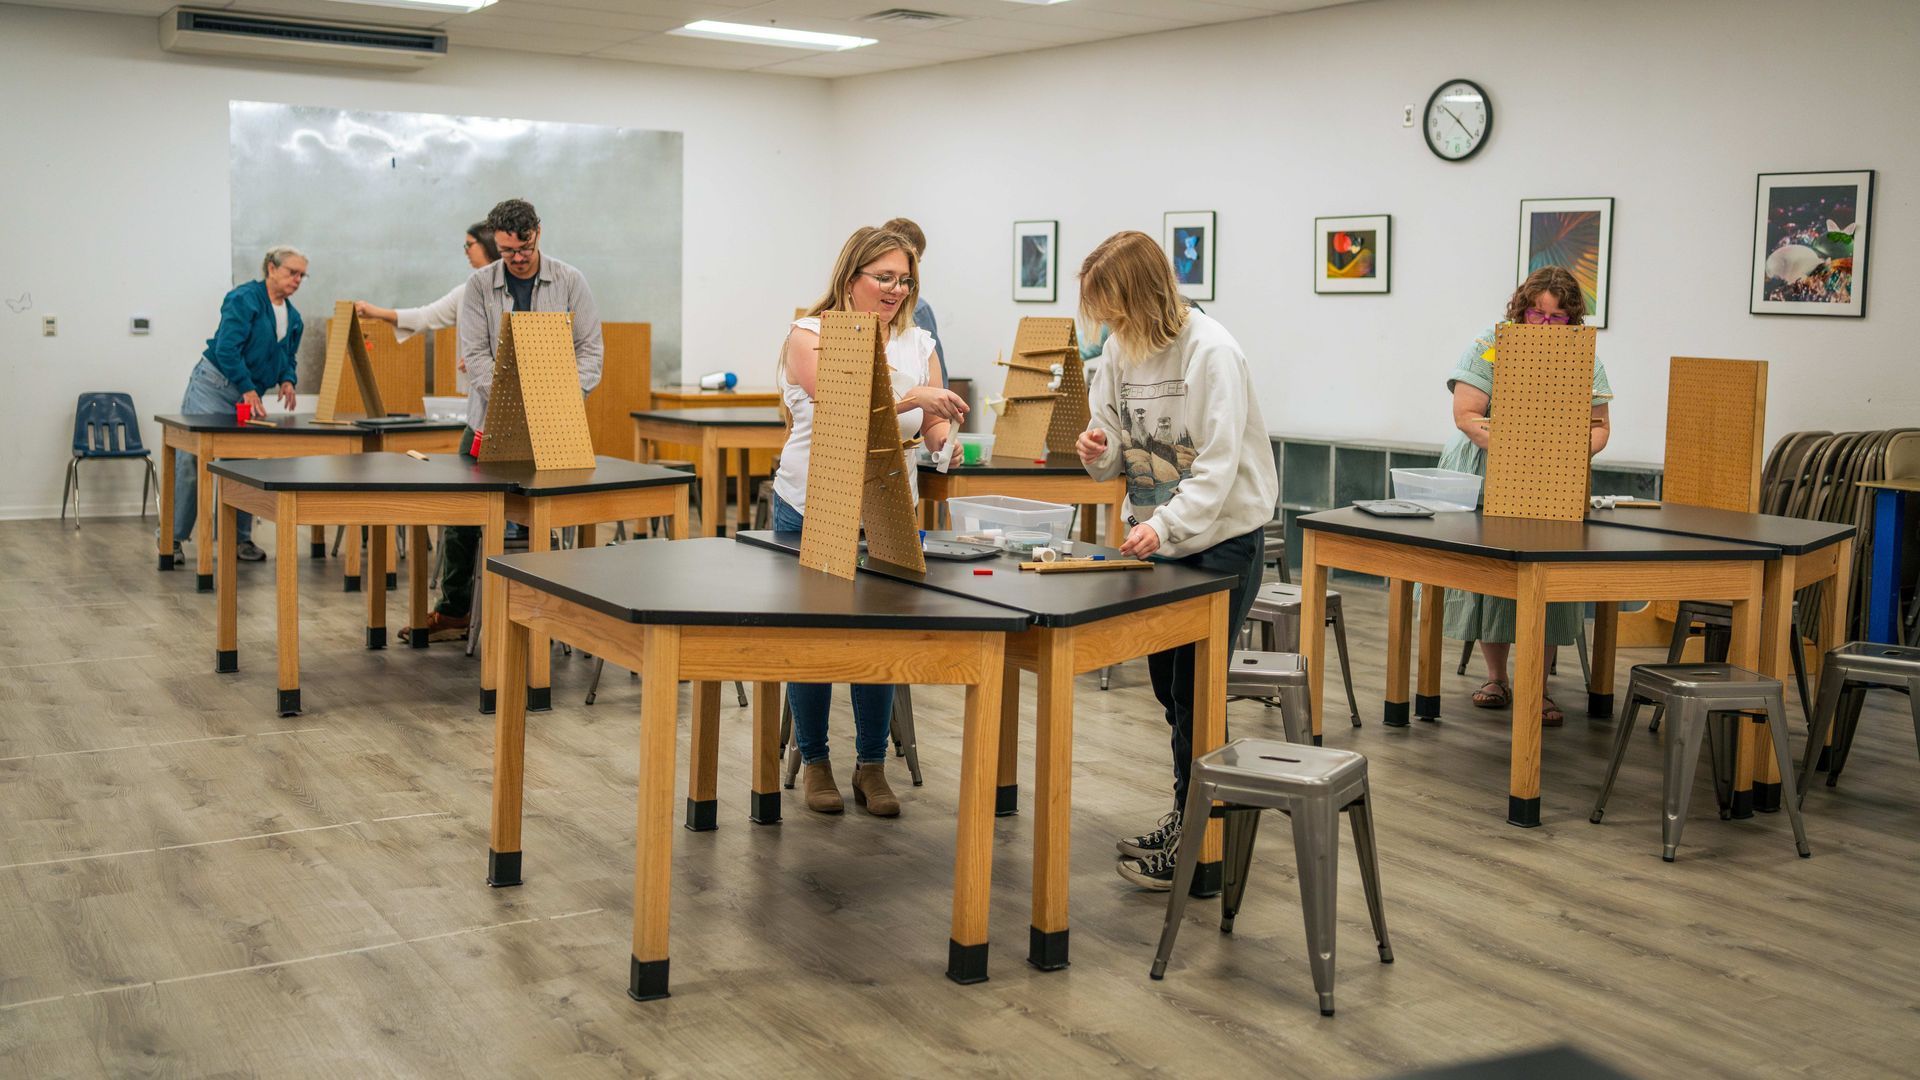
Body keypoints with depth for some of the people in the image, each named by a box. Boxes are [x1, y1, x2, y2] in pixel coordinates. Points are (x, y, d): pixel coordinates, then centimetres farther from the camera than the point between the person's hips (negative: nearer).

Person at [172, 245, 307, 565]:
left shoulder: (293, 318, 10)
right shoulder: (244, 299, -13)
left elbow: (288, 359, 19)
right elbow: (227, 349, -21)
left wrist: (287, 380, -3)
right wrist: (248, 389, -25)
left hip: (247, 396, 7)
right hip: (213, 386, -7)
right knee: (191, 462, -8)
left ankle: (241, 539, 14)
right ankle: (172, 538, -1)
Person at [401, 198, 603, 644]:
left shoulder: (570, 282, -1)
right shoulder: (480, 285, 0)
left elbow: (590, 348, -2)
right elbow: (474, 355, -7)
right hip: (490, 418, 2)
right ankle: (454, 609, 18)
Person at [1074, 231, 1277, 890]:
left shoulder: (1211, 352, -19)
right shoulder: (1121, 349, 2)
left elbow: (1218, 465, -24)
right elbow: (1114, 450, 8)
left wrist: (1164, 526, -35)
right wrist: (1100, 449, -15)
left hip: (1222, 536, -7)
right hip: (1159, 536, 7)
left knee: (1196, 687, -4)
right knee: (1167, 683, 15)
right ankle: (1187, 818, 31)